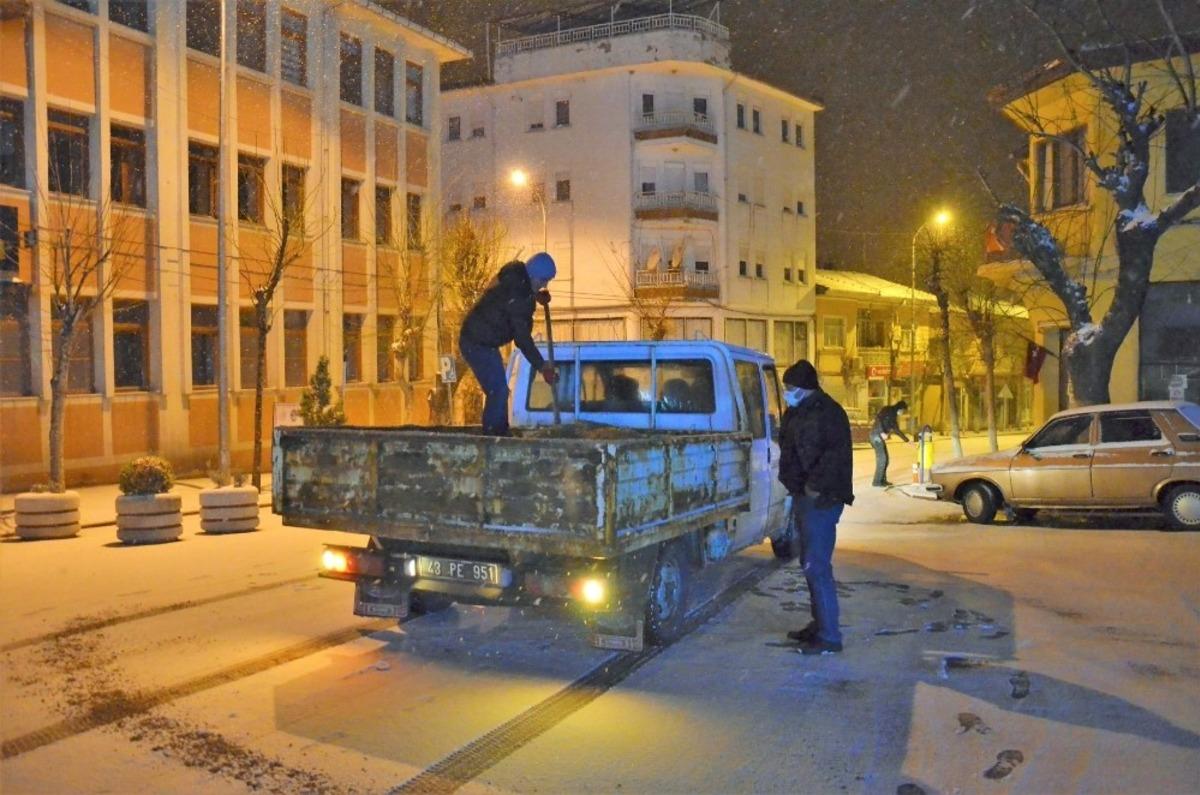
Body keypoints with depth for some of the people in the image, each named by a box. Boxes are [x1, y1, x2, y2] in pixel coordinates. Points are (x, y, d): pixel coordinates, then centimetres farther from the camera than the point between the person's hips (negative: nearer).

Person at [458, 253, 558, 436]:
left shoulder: (513, 276, 3)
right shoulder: (517, 295, -25)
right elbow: (522, 337, -25)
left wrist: (536, 296, 13)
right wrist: (542, 367, -21)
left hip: (477, 341, 10)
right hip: (479, 344, -10)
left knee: (498, 390, 14)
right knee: (498, 391, -12)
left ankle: (498, 434, 21)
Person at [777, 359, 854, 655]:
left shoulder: (828, 412, -15)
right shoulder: (795, 412, 13)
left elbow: (837, 455, -23)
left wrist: (816, 485, -24)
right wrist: (791, 482, 12)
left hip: (821, 499, -10)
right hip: (802, 497, 10)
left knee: (817, 567, -9)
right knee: (810, 564, 16)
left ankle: (829, 637, -2)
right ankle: (818, 625, 28)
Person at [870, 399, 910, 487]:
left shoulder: (893, 415, 20)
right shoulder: (887, 410, -8)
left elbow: (896, 430, 24)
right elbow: (878, 418, -23)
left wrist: (907, 440, 20)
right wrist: (882, 433, -28)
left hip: (879, 437, 9)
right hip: (876, 435, -9)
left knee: (884, 459, 13)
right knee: (882, 459, -7)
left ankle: (882, 480, 22)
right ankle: (876, 482, 0)